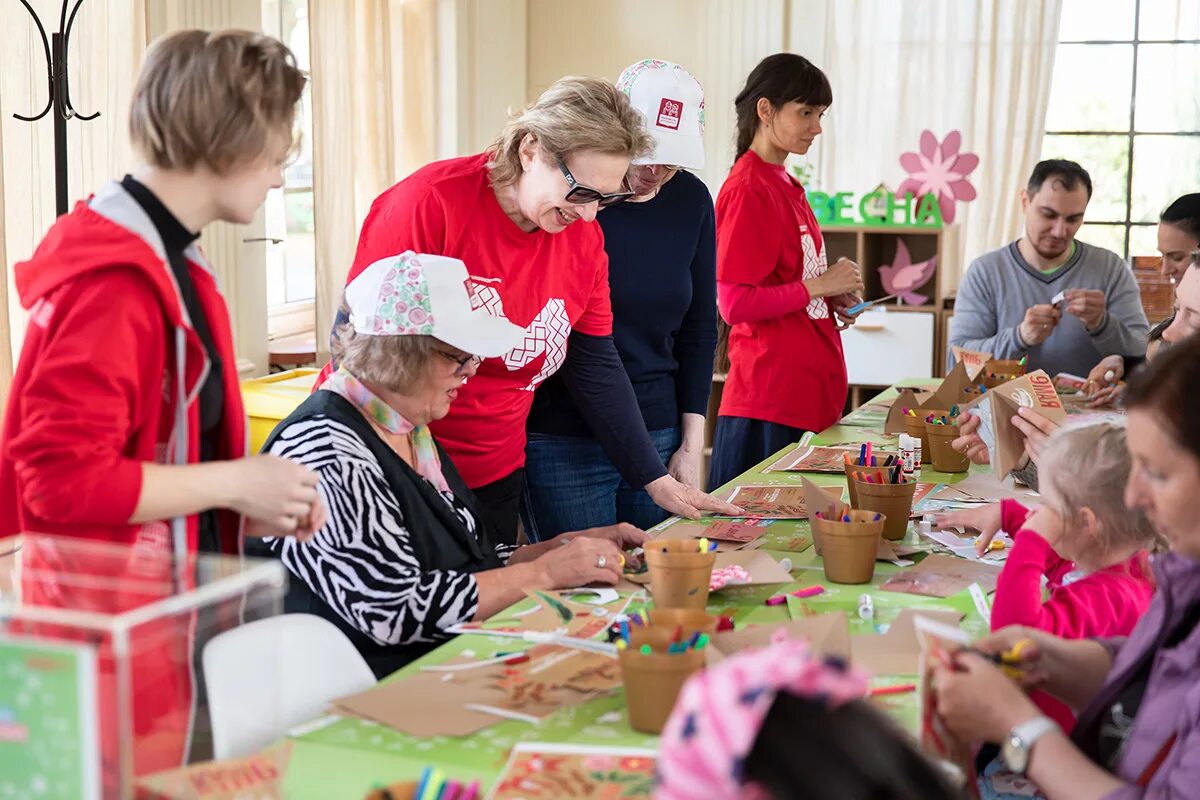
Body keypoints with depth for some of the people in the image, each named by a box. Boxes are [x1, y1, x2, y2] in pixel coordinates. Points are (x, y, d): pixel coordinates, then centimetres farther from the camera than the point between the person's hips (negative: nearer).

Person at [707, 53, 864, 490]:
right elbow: (735, 304, -19)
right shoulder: (748, 190, -14)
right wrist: (819, 285, -12)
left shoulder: (786, 185, 13)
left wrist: (833, 297, 7)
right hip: (771, 399, -9)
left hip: (812, 391, 9)